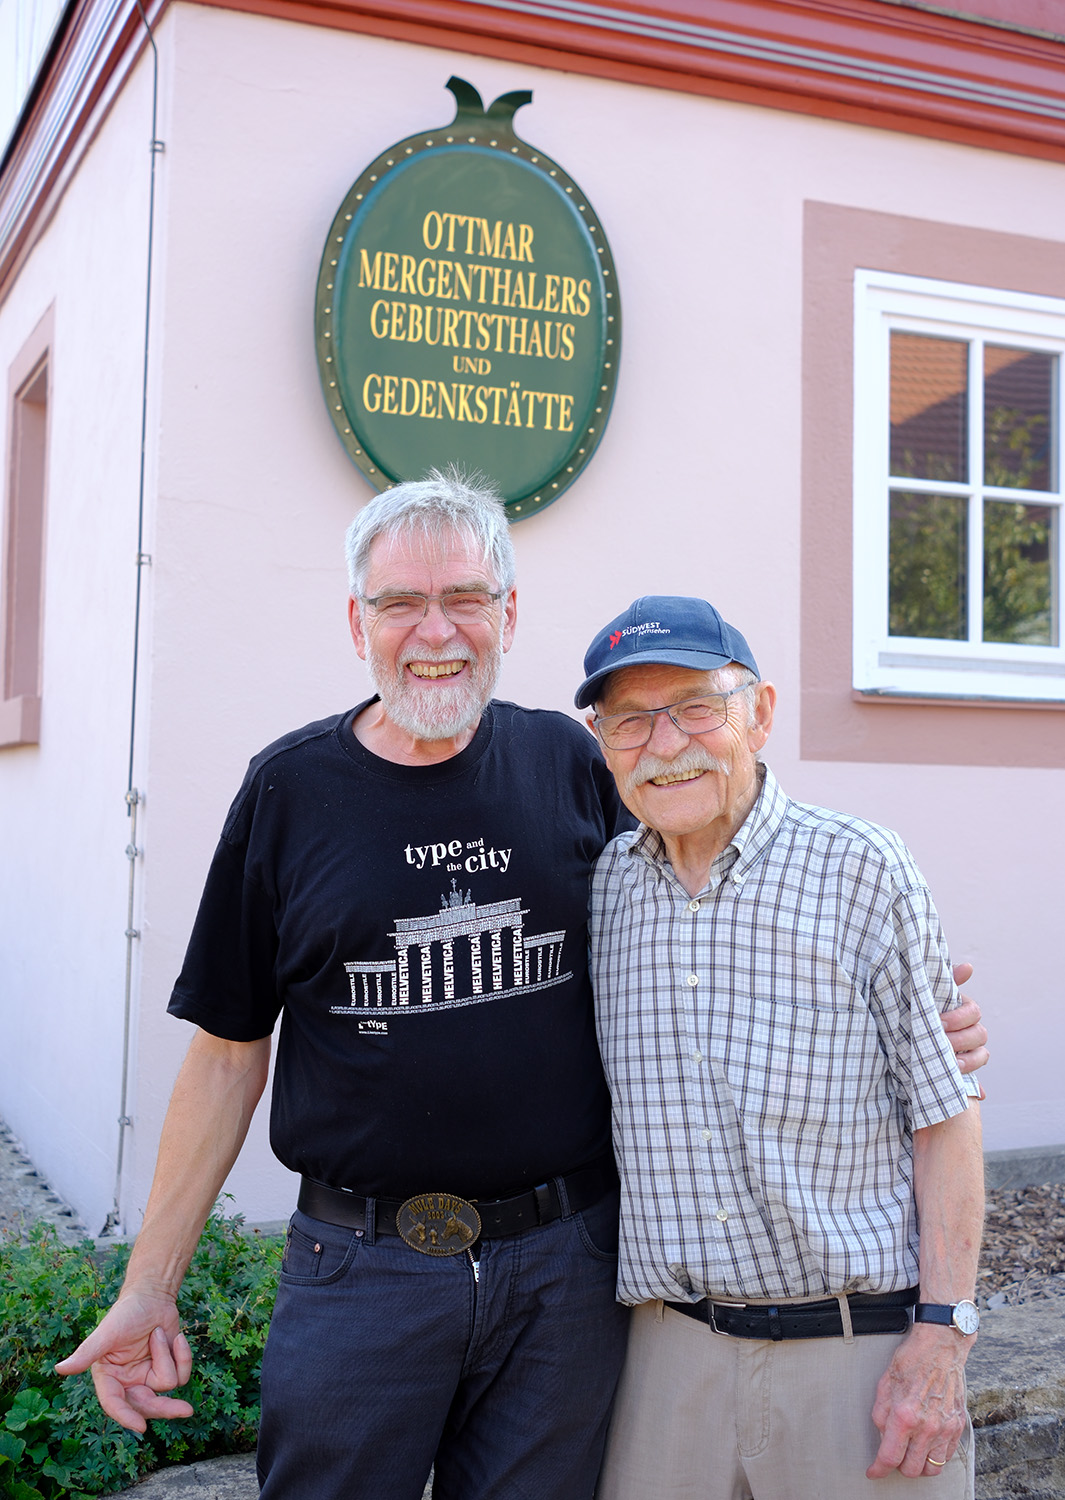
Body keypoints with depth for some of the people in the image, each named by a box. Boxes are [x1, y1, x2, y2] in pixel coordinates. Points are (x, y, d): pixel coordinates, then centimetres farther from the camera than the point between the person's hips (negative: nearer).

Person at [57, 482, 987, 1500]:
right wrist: (148, 1289, 3)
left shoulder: (569, 764, 1)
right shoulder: (290, 788, -2)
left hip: (567, 1267, 1)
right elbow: (229, 1052, 3)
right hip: (361, 1266, -1)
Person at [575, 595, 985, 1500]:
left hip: (864, 1345, -3)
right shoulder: (604, 888, 3)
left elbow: (944, 1117, -5)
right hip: (675, 1349, 3)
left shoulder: (863, 871, -7)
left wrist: (940, 1343, -10)